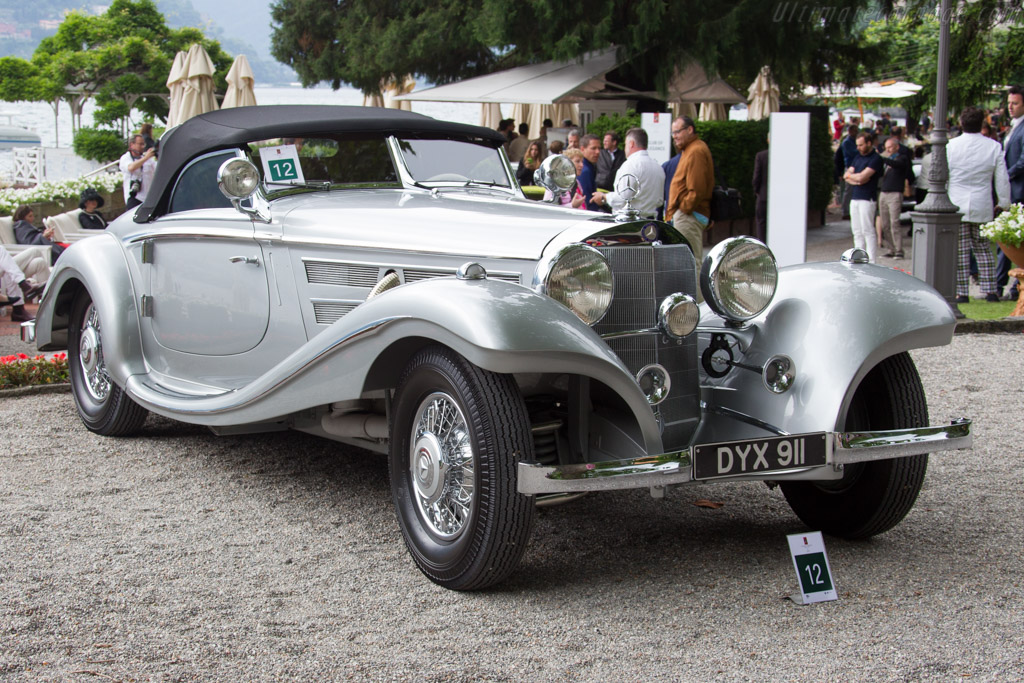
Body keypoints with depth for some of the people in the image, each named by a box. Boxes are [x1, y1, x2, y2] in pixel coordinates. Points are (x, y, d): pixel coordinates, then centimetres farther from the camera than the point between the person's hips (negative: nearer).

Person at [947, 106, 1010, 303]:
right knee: (983, 248, 12)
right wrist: (1004, 203, 13)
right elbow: (1002, 178, 1)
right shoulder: (994, 147, -3)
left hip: (957, 205, -2)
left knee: (960, 250, 2)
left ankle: (961, 292, 2)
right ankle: (990, 290, 10)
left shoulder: (952, 146, -7)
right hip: (983, 206, 2)